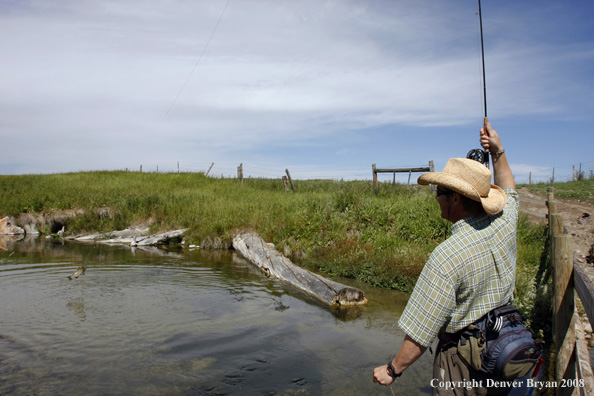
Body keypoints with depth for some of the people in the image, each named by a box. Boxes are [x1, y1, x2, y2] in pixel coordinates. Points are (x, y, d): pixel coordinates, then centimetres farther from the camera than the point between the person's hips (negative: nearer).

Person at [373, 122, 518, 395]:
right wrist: (498, 152, 17)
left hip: (463, 365, -6)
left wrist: (393, 369, -11)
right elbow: (509, 193, 17)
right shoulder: (505, 223, -11)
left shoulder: (446, 257, -31)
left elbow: (421, 330, -24)